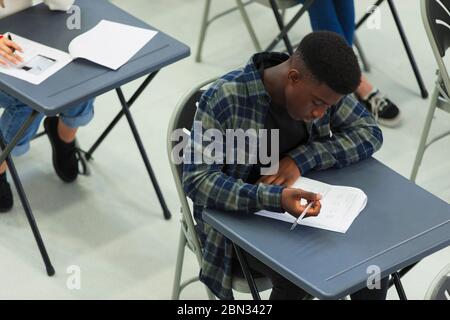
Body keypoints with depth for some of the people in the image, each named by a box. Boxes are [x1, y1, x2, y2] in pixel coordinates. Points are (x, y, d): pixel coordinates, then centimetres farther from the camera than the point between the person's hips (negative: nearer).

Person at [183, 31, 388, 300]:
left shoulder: (321, 87, -11)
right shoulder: (226, 99, -26)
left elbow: (370, 132, -6)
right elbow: (197, 180, -29)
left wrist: (301, 159, -22)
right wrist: (274, 198, -43)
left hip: (301, 205, 5)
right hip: (240, 218, -4)